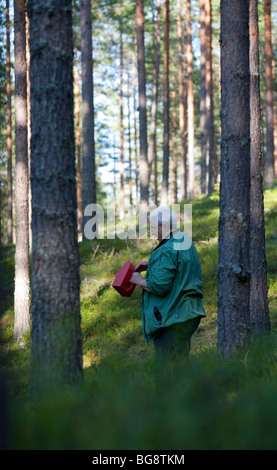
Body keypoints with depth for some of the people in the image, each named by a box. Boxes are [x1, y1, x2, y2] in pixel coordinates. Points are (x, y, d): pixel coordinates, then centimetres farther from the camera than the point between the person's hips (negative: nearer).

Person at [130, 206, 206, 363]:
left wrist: (140, 281, -7)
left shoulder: (167, 251, -20)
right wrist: (151, 265, 18)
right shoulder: (186, 241, 11)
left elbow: (160, 286, -23)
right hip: (190, 313, 10)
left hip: (172, 319, -10)